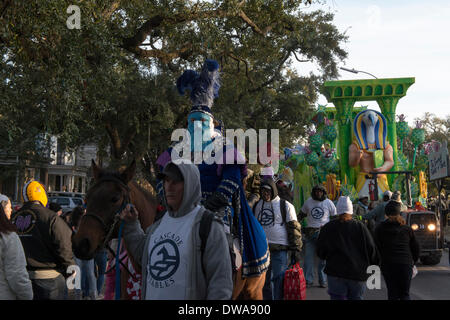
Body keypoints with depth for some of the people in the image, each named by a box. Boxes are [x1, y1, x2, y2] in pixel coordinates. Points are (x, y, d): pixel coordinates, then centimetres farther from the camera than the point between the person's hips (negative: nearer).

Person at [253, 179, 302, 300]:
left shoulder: (285, 205, -1)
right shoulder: (258, 205, 13)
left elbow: (294, 228, -3)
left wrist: (296, 249, -8)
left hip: (279, 250, -5)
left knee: (279, 281, -5)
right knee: (264, 280, 11)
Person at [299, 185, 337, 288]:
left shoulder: (329, 203, 3)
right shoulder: (308, 202, 8)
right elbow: (302, 214, 20)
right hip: (310, 232, 1)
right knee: (308, 257, -2)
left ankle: (323, 281, 11)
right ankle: (308, 280, 5)